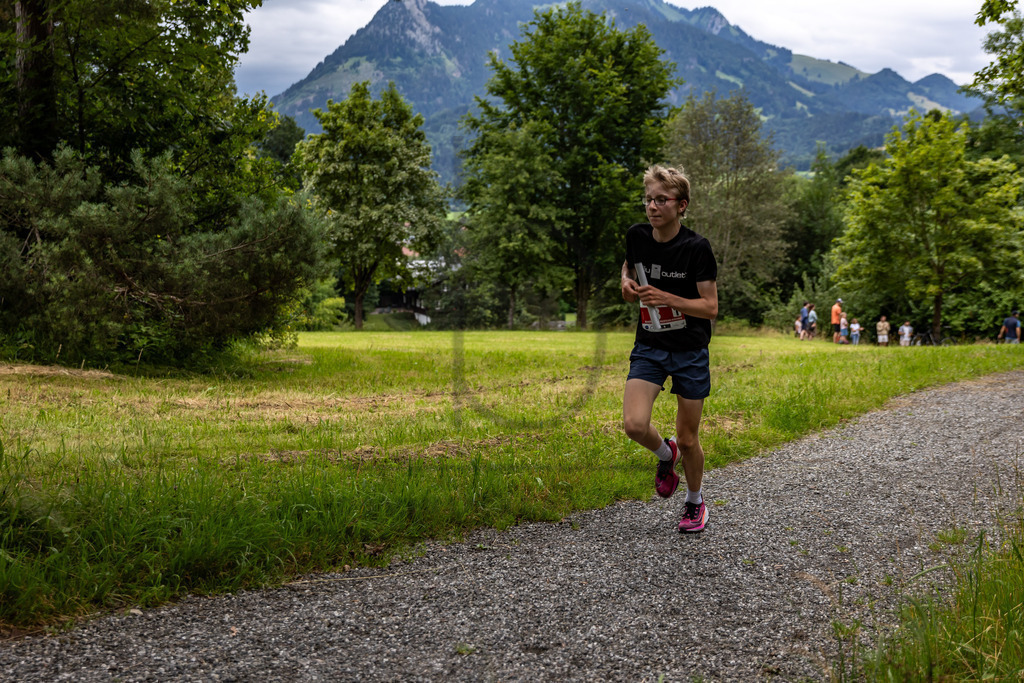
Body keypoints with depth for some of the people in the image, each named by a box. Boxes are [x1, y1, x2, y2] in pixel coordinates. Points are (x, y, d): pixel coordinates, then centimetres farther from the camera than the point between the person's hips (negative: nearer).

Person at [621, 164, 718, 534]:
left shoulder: (696, 247, -15)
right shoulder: (636, 235, -3)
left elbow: (710, 307, -13)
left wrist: (666, 298, -26)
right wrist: (627, 282, -4)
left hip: (690, 351, -3)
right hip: (649, 347, 3)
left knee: (688, 439, 6)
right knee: (634, 424, -18)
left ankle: (695, 501, 34)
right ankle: (666, 454, 18)